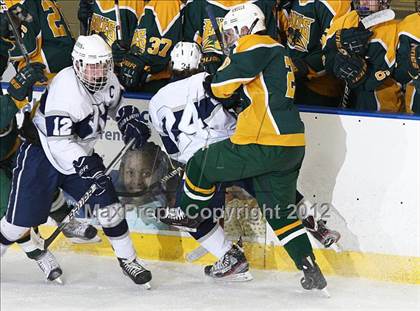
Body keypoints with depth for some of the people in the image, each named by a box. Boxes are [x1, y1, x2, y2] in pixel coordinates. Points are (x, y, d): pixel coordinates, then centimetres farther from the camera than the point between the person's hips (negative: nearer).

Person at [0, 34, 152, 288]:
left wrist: (128, 122, 3)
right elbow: (58, 140, -33)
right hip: (42, 154, -6)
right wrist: (84, 165, -40)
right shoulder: (66, 87, -29)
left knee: (109, 205, -3)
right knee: (21, 220, -6)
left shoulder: (108, 80, -5)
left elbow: (115, 104, 21)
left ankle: (128, 260, 12)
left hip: (80, 154, 6)